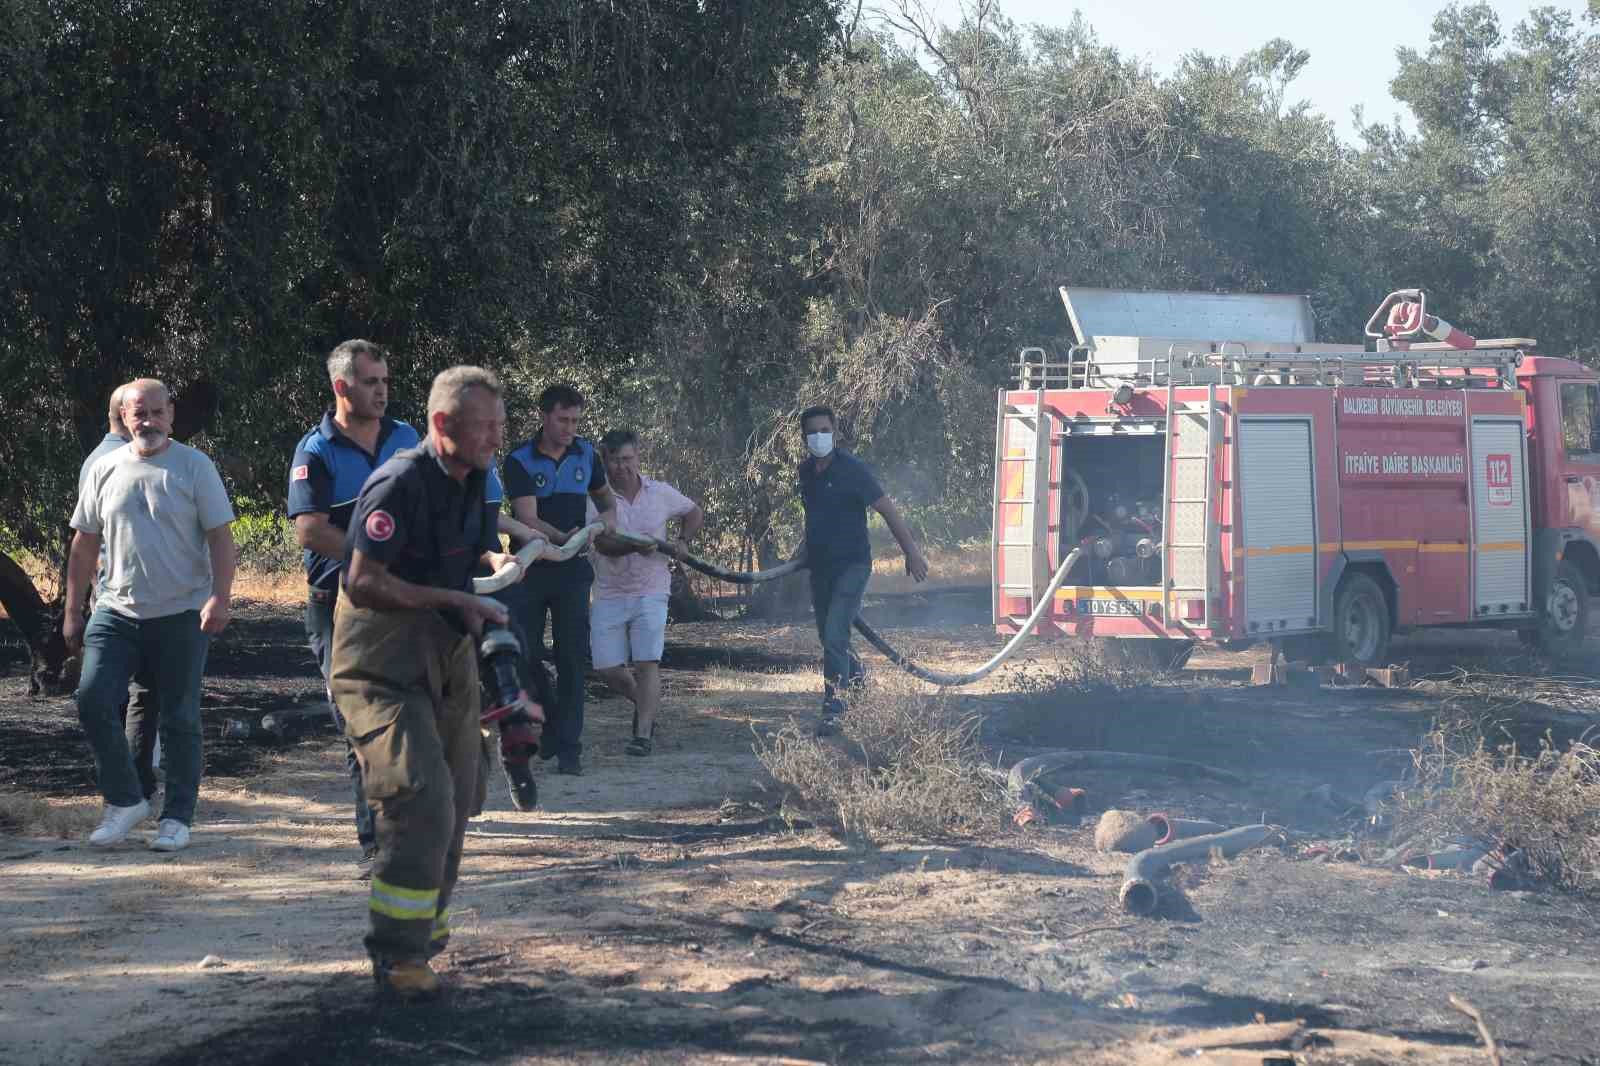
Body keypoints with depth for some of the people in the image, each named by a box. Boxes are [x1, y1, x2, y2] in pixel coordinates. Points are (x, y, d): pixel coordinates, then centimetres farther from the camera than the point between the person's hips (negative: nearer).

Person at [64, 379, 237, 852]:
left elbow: (220, 537, -5)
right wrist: (72, 611, 10)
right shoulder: (106, 470, 7)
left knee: (180, 720, 2)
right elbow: (84, 544, 13)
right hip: (117, 612, 3)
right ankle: (124, 800, 6)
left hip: (182, 616, -3)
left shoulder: (194, 467, -2)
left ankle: (177, 817, 13)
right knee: (92, 701, -10)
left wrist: (219, 597, -18)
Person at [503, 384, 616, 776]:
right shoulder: (520, 462, -8)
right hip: (530, 570, -2)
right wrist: (562, 538, -36)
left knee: (571, 658, -3)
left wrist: (610, 514, 0)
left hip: (572, 571, 2)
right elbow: (527, 520, -18)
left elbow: (604, 494, 24)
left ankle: (568, 748, -3)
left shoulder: (585, 453, 5)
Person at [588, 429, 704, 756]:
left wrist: (682, 540, 2)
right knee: (607, 667, 0)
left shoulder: (661, 493, 2)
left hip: (650, 591, 0)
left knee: (647, 661, -13)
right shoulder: (596, 498, -6)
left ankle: (644, 733, -10)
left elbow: (695, 513, 20)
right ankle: (643, 702, 30)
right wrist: (635, 546, -35)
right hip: (609, 594, 0)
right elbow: (602, 543, -18)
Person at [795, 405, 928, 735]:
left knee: (834, 635, -18)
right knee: (828, 636, 18)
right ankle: (857, 674, 47)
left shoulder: (851, 469, -14)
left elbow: (887, 509, -13)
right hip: (820, 566, 7)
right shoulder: (806, 471, 6)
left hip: (852, 565, -7)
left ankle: (832, 709, -14)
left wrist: (912, 551, -14)